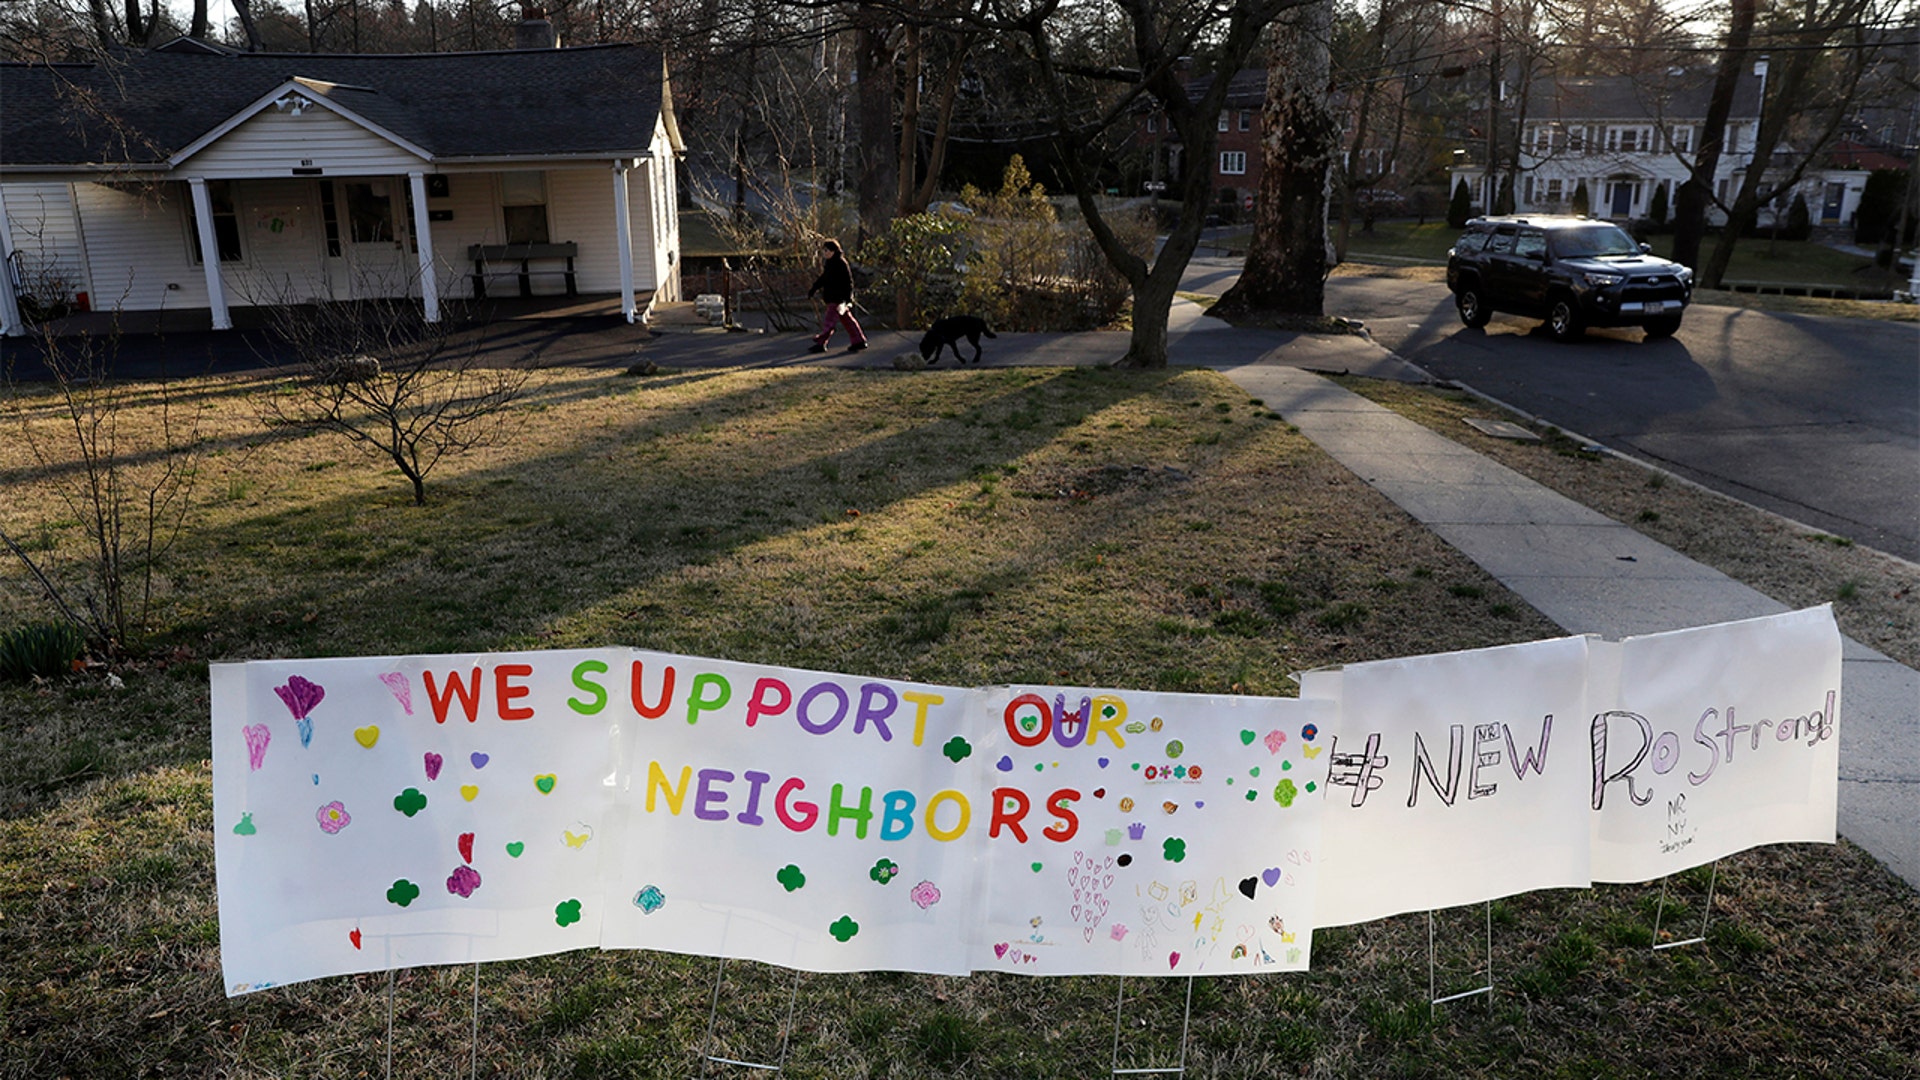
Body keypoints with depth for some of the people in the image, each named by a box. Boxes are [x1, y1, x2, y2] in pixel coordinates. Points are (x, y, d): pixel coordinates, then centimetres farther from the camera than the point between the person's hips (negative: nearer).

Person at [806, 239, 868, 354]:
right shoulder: (830, 263, 13)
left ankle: (820, 343, -2)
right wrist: (813, 290, 18)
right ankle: (859, 341, 16)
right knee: (847, 320, 12)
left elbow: (848, 283, -18)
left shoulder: (841, 263, -15)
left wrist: (846, 299, -21)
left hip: (838, 299, -10)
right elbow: (823, 278, 22)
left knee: (829, 321, -5)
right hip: (833, 298, 10)